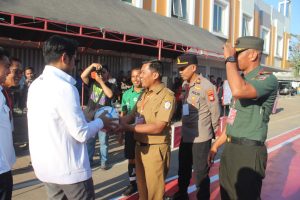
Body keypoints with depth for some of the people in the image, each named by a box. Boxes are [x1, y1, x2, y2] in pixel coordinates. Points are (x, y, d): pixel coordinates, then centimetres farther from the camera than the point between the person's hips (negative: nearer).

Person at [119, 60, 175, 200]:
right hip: (140, 145, 7)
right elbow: (132, 115, 9)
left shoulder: (167, 96, -17)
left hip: (155, 149, -7)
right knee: (141, 185, 22)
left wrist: (128, 127, -21)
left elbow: (158, 127, -23)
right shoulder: (145, 94, 8)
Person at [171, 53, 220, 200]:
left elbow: (215, 112, -11)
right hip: (185, 136, 7)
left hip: (201, 138, -7)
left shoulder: (206, 86, -17)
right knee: (183, 169, 23)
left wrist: (213, 132, 0)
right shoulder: (184, 85, 6)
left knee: (201, 173, 7)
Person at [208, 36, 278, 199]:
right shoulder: (242, 79, 13)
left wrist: (230, 59, -24)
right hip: (230, 148, 9)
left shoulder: (267, 79, -15)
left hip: (249, 151, -9)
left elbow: (239, 91, -37)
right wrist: (216, 144, 18)